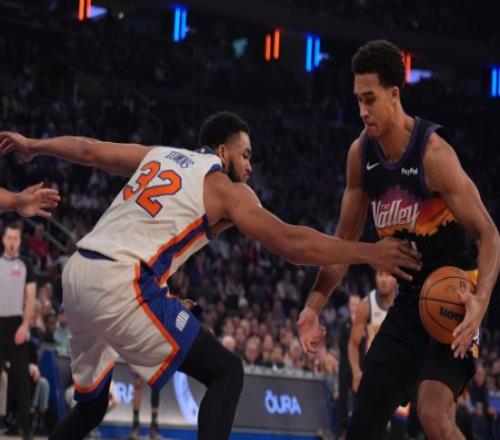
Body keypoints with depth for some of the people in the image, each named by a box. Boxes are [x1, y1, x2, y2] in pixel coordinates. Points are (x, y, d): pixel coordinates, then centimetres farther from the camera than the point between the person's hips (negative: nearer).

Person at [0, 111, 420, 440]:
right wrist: (368, 253, -5)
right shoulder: (227, 189, 3)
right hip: (121, 282, -8)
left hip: (78, 272, 8)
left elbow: (88, 150, 28)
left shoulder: (157, 155, 22)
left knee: (91, 402, 26)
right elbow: (288, 242, -6)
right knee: (226, 372, -1)